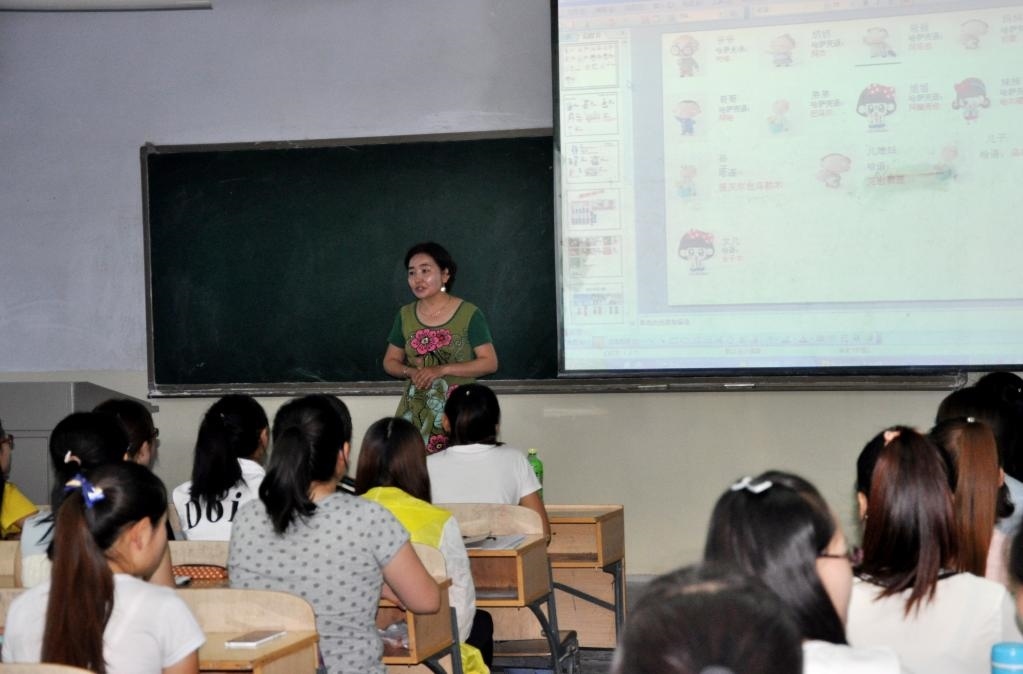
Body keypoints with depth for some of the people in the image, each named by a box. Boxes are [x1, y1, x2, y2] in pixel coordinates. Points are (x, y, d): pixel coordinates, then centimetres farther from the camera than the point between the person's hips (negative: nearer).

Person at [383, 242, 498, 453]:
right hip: (416, 415, 3)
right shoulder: (405, 315, 10)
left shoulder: (469, 314, -2)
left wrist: (442, 370, -13)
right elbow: (390, 362, 17)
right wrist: (411, 372, -5)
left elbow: (490, 362, -4)